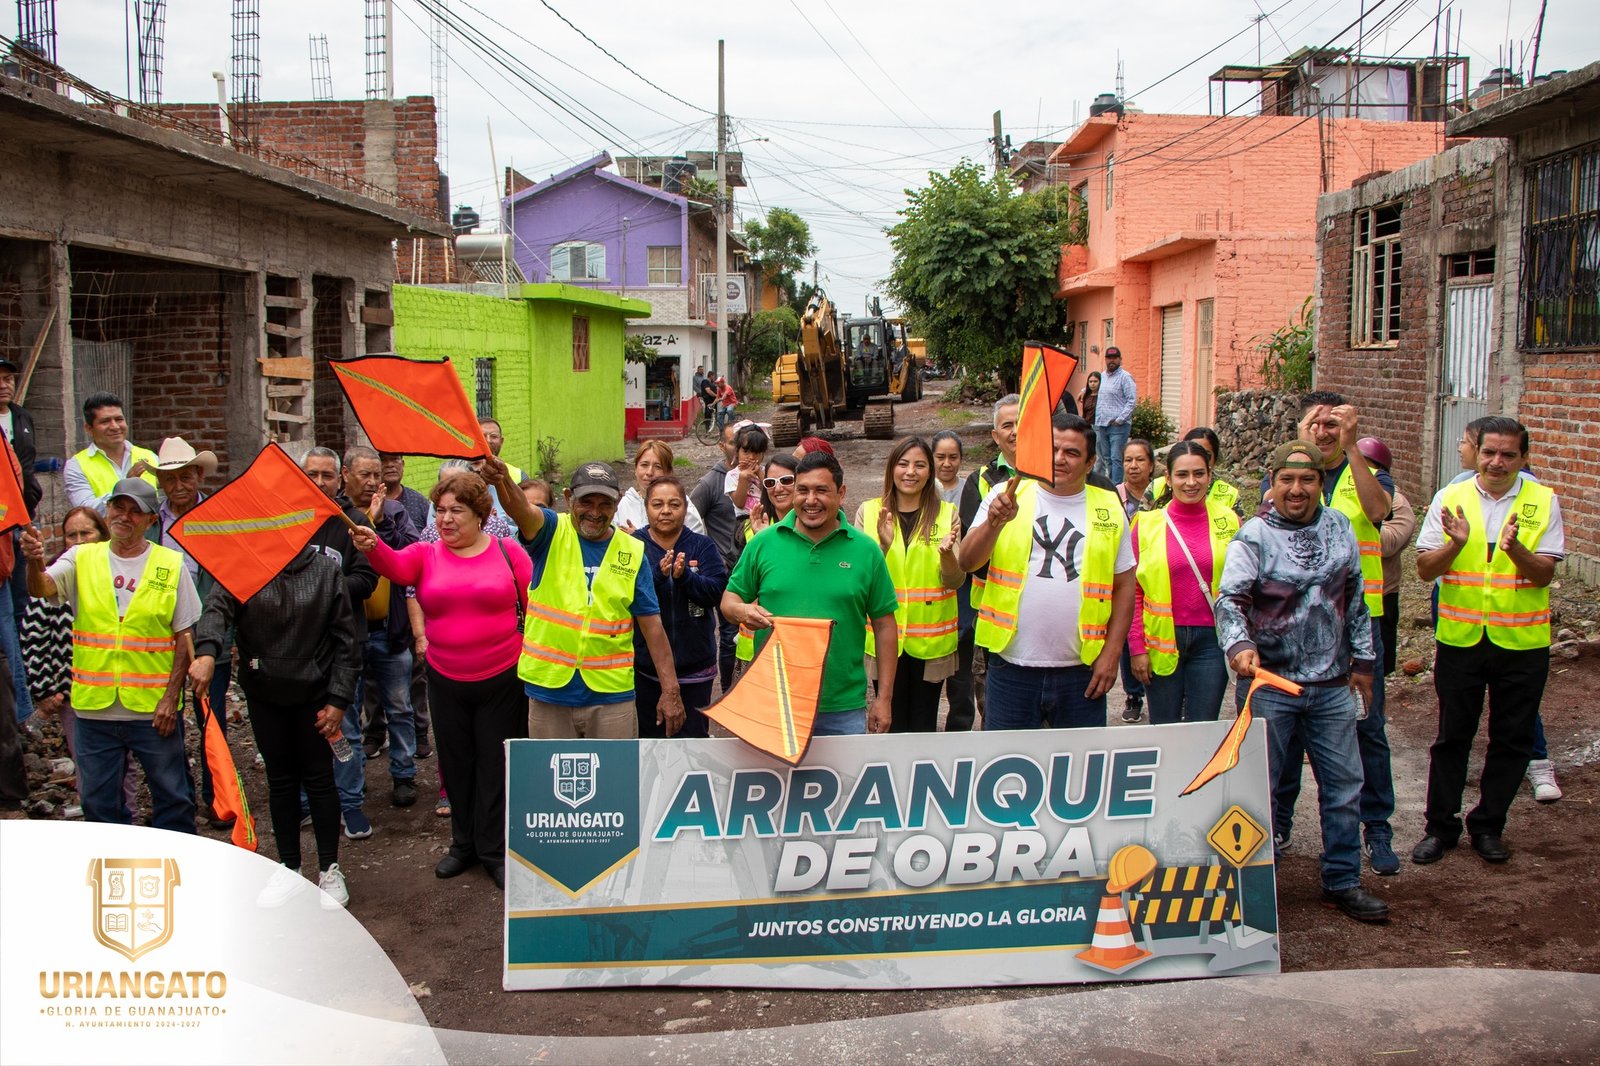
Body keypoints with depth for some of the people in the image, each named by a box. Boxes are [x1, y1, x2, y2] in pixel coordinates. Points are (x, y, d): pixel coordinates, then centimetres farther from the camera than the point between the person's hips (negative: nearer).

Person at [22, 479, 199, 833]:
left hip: (154, 709, -2)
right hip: (95, 707, 2)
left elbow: (184, 637, -1)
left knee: (172, 797, 8)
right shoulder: (82, 559, 5)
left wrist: (171, 697, -8)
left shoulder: (171, 566, -1)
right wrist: (35, 562, -37)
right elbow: (41, 588, -14)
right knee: (99, 802, 13)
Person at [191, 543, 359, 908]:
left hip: (314, 693, -1)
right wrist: (206, 651, -41)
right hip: (264, 694, 1)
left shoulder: (326, 570, -4)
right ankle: (289, 868, 24)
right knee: (280, 780, 11)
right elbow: (217, 608, -20)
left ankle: (329, 868, 18)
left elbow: (345, 639, -2)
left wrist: (339, 698, -6)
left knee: (318, 778, 4)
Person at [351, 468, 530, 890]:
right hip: (446, 681, 3)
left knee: (496, 767, 7)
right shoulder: (426, 555, 2)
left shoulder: (508, 552, -4)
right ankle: (464, 844, 33)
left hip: (502, 680, -3)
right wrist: (372, 547, -40)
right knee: (456, 765, 16)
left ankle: (495, 851, 21)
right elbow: (396, 566, -19)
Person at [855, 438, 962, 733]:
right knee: (891, 725, 7)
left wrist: (947, 552, -23)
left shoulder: (946, 513, 2)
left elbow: (955, 581, -2)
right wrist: (883, 546, -21)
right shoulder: (869, 512, 1)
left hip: (930, 638, 0)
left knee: (924, 726, 10)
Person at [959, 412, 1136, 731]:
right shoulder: (1007, 496, 2)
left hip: (1082, 670, 1)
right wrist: (995, 521, -24)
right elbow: (967, 563, -6)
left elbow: (1124, 586, 8)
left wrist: (1111, 654, 0)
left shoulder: (1109, 509, 6)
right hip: (1012, 666, -1)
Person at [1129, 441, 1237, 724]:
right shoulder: (1146, 523, -2)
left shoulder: (1228, 521, 1)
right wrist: (1137, 648, -3)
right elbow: (1133, 591, 1)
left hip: (1211, 639, 1)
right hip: (1162, 640, 0)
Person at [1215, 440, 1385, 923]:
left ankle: (1343, 882, 26)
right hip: (1269, 683, -4)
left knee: (1344, 784, 11)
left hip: (1332, 684, 4)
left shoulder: (1339, 528, 5)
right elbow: (1230, 599, -19)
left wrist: (1362, 659, 16)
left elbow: (1355, 597, 14)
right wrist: (1238, 644, -37)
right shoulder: (1254, 536, -9)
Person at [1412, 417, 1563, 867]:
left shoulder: (1543, 501, -2)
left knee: (1511, 739, 9)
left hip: (1522, 641, 0)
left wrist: (1515, 548, -27)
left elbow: (1543, 575, -8)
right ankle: (1441, 826, 20)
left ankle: (1488, 826, 24)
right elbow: (1425, 569, -4)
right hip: (1460, 638, 0)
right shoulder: (1450, 498, 0)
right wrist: (1456, 543, -22)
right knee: (1452, 736, 8)